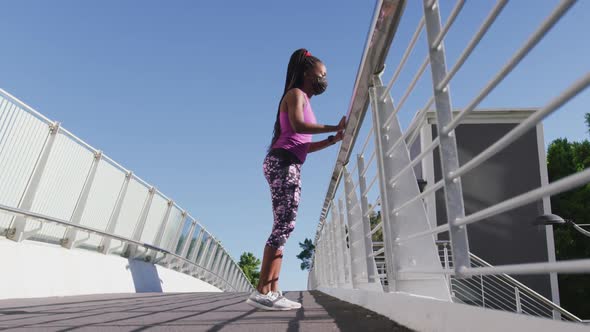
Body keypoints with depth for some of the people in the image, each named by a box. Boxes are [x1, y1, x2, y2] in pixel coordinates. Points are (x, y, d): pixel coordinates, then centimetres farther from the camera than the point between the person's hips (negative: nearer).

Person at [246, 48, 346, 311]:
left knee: (282, 226, 2)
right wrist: (334, 127, -14)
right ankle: (262, 292, -16)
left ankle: (272, 291, 0)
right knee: (285, 224, -16)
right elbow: (298, 125, -18)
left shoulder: (303, 101, 29)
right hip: (282, 163, -10)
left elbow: (305, 146, 23)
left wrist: (334, 139, 15)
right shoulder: (296, 94, 3)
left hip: (289, 167, 10)